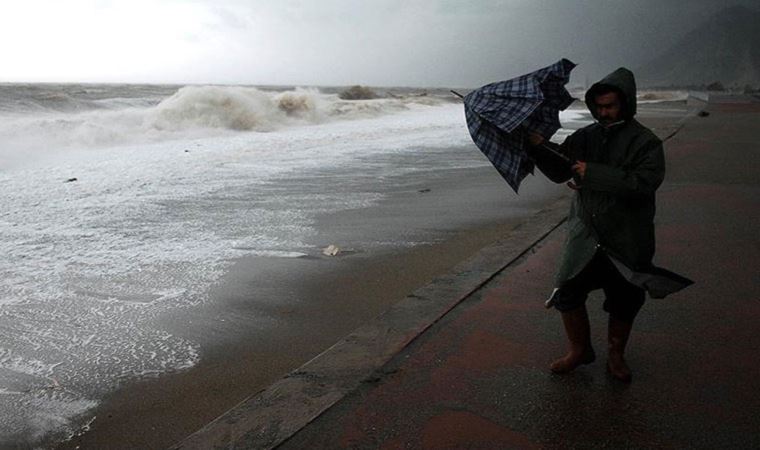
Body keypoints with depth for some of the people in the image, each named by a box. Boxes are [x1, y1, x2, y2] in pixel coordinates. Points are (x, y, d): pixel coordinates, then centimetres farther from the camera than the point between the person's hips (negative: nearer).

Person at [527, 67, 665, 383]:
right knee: (567, 292, 2)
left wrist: (593, 174, -25)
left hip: (627, 240, -3)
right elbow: (559, 173, 5)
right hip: (585, 234, 3)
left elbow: (645, 181, -23)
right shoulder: (584, 137, 6)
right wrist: (540, 149, -13)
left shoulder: (645, 142, -8)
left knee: (624, 303, 11)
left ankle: (615, 355, 34)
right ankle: (580, 350, 24)